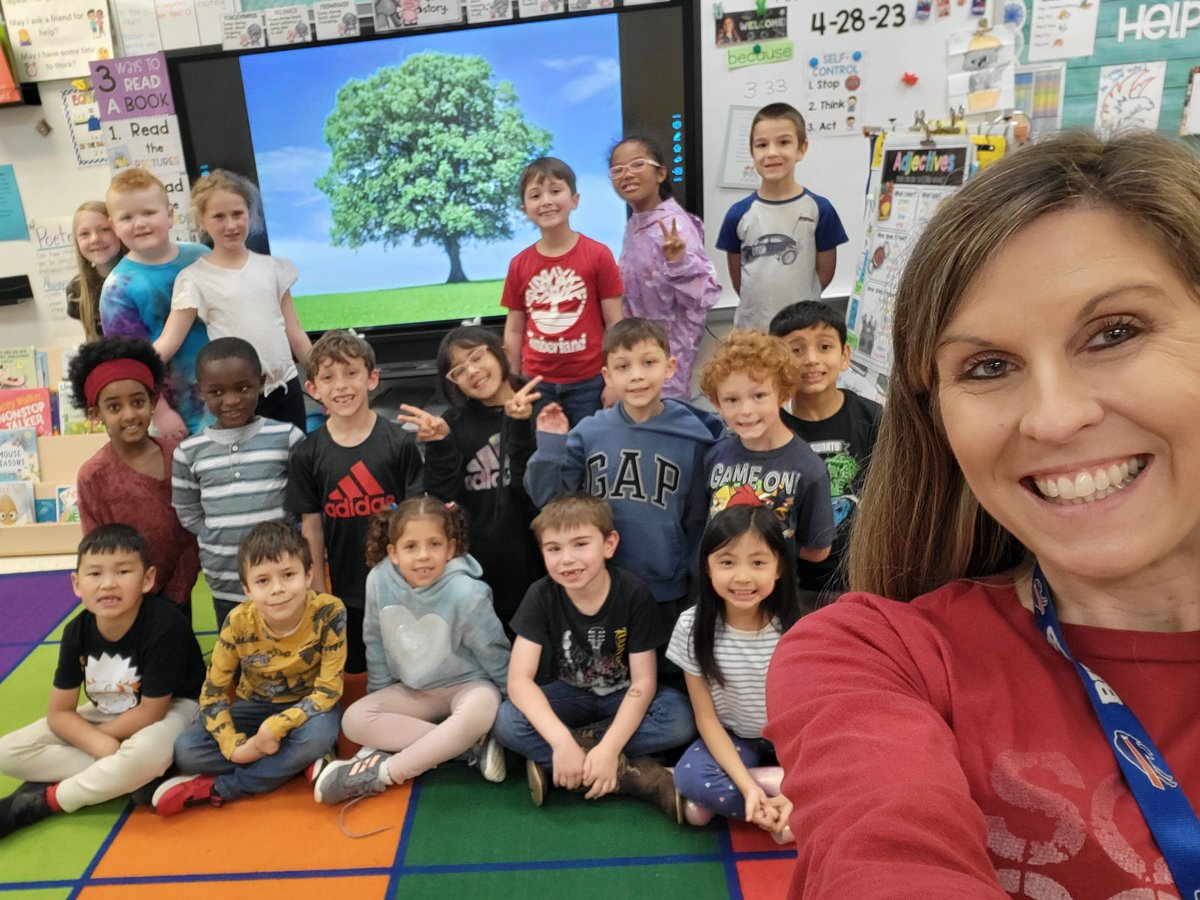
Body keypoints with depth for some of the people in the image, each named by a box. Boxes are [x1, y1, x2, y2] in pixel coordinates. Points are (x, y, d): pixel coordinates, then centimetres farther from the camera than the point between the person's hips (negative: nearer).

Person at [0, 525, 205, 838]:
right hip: (107, 714, 6)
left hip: (172, 707, -5)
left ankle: (43, 800, -15)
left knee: (146, 753, -39)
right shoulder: (77, 631, -15)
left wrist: (84, 737, -11)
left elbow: (151, 712, -23)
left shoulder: (165, 626, -31)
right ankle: (119, 779, -17)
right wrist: (99, 742, -28)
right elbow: (59, 714, -8)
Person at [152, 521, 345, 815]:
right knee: (186, 751, -18)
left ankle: (214, 788, -19)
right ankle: (298, 762, -15)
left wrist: (275, 727, -32)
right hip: (255, 706, 3)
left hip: (306, 707, -2)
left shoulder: (329, 613, -27)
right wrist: (235, 747, -22)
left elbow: (328, 689, -22)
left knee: (319, 733, -36)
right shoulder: (239, 622, -20)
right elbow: (213, 692, -9)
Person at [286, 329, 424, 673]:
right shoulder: (307, 455, -4)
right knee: (357, 670, 16)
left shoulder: (399, 442, -10)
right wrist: (318, 596, 2)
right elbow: (312, 529, 1)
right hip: (346, 592, 2)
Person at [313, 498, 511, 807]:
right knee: (355, 720, -18)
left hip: (467, 685, -5)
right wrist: (379, 697, 8)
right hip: (413, 690, 5)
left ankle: (383, 773, -25)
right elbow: (376, 643, 2)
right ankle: (470, 746, -20)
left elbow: (493, 655, -12)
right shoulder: (379, 581, -15)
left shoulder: (466, 593, -25)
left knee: (480, 711, -37)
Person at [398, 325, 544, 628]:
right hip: (478, 565, 2)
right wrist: (438, 443, -16)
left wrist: (520, 424, -26)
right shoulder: (454, 424, 5)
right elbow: (443, 496, -3)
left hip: (534, 556, -1)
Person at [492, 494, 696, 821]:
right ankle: (635, 774, -27)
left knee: (680, 719, -31)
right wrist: (561, 741, -37)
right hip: (568, 696, 1)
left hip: (622, 698, 0)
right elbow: (519, 678, -23)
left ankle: (550, 760, -23)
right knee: (506, 722, -29)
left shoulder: (634, 594, -19)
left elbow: (643, 680, -19)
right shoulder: (542, 595, -17)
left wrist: (609, 748, -32)